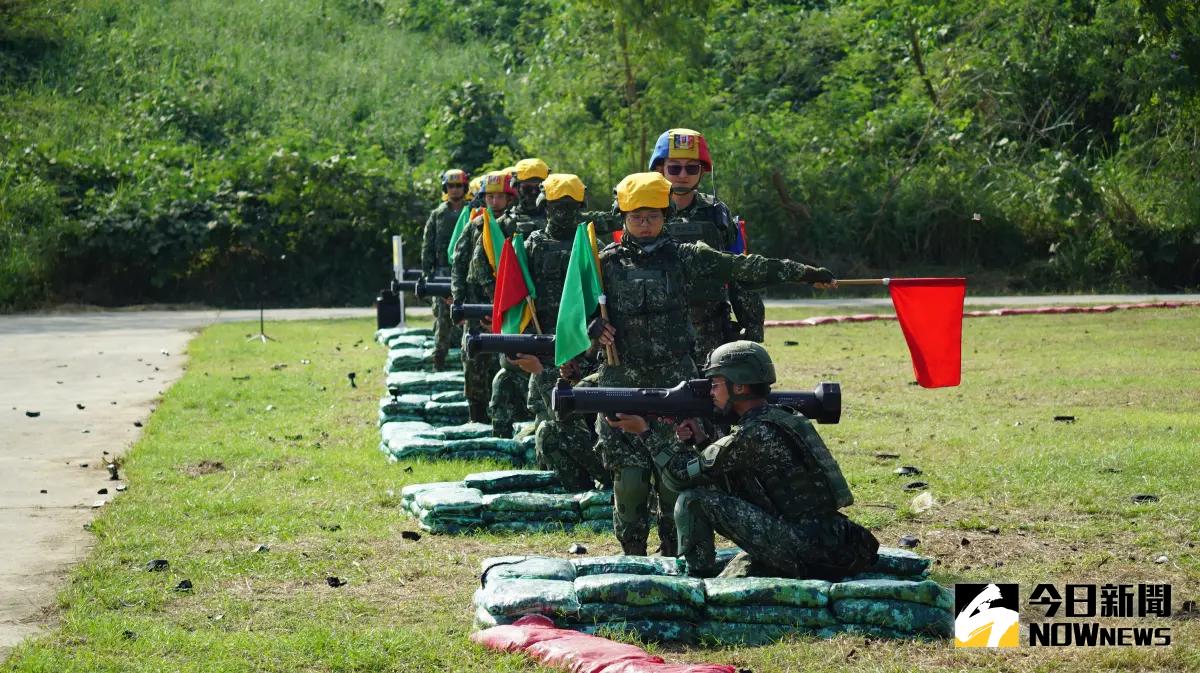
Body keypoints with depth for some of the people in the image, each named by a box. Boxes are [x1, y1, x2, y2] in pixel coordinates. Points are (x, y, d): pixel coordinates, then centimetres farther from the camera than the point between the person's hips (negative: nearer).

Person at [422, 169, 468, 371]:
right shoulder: (437, 215, 9)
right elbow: (427, 246, 7)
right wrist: (426, 273, -1)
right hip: (443, 271, 0)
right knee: (443, 317, -2)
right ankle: (439, 360, 2)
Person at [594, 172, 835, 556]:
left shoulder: (684, 257, 5)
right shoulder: (606, 263, 5)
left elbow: (741, 267, 3)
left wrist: (800, 272, 0)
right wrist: (594, 327, -11)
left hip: (674, 379, 0)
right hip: (622, 382, 0)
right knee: (629, 475, -2)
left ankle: (673, 552, 9)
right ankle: (632, 552, 11)